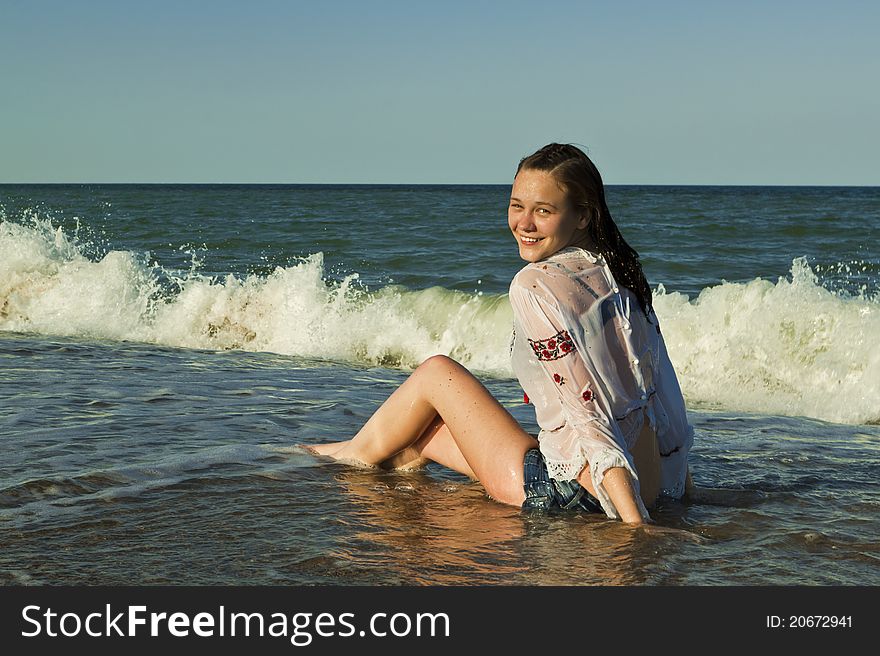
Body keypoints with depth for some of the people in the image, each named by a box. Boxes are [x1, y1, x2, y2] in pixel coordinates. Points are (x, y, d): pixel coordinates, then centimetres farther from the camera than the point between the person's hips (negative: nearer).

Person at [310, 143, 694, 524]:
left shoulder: (536, 286, -17)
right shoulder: (617, 271, 7)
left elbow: (589, 415, -23)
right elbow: (663, 388, 12)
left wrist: (634, 522, -25)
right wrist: (677, 470, 23)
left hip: (575, 493, -7)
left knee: (436, 373, 13)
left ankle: (357, 454, 38)